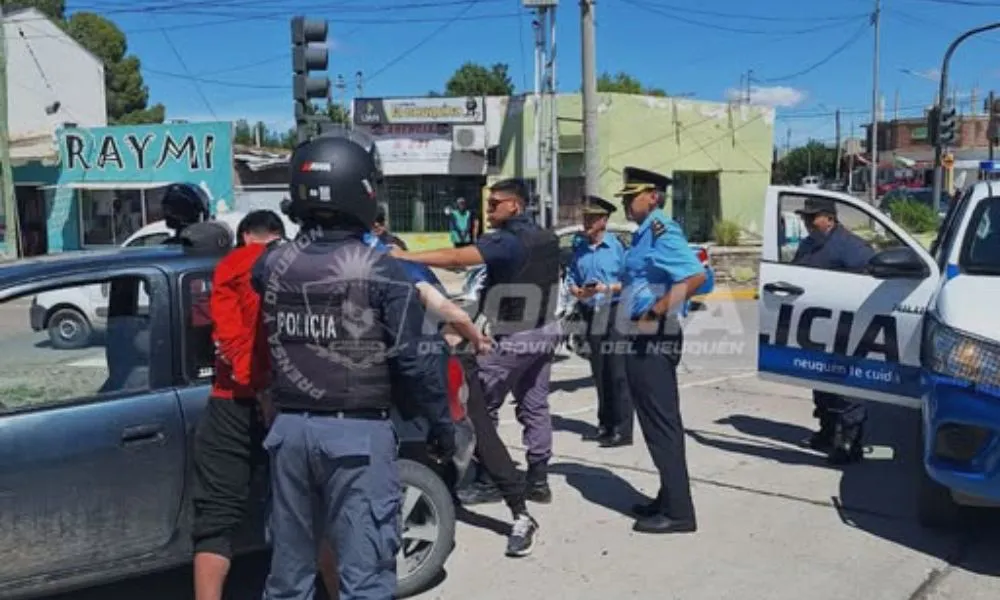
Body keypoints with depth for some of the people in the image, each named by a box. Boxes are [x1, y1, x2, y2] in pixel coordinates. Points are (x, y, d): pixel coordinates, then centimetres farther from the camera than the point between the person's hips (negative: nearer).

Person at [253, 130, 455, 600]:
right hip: (357, 431, -5)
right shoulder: (381, 271, -11)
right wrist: (441, 422, 1)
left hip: (289, 427, 5)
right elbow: (412, 359, -10)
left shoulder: (273, 264, 3)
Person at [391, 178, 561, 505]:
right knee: (535, 407, 11)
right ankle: (538, 480, 15)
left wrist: (406, 256, -30)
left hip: (511, 338, -8)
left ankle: (488, 482, 6)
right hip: (544, 333, 9)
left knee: (482, 408, 2)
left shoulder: (506, 241, -18)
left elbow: (456, 258, -29)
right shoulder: (548, 239, 10)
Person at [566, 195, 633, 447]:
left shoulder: (617, 246, -7)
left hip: (615, 313, -6)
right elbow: (572, 279, 11)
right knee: (599, 374, 12)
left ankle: (622, 430, -2)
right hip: (591, 314, 6)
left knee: (617, 373, -7)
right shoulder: (579, 248, 10)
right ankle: (605, 425, 23)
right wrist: (578, 291, -9)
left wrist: (608, 288, -20)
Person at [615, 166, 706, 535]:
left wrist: (655, 312, -24)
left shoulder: (661, 231, -14)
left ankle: (678, 512, 3)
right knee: (656, 422, 16)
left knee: (662, 424, -5)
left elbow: (695, 275, -28)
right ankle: (669, 500, 27)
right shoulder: (645, 234, 16)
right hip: (644, 339, 10)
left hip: (655, 340, -10)